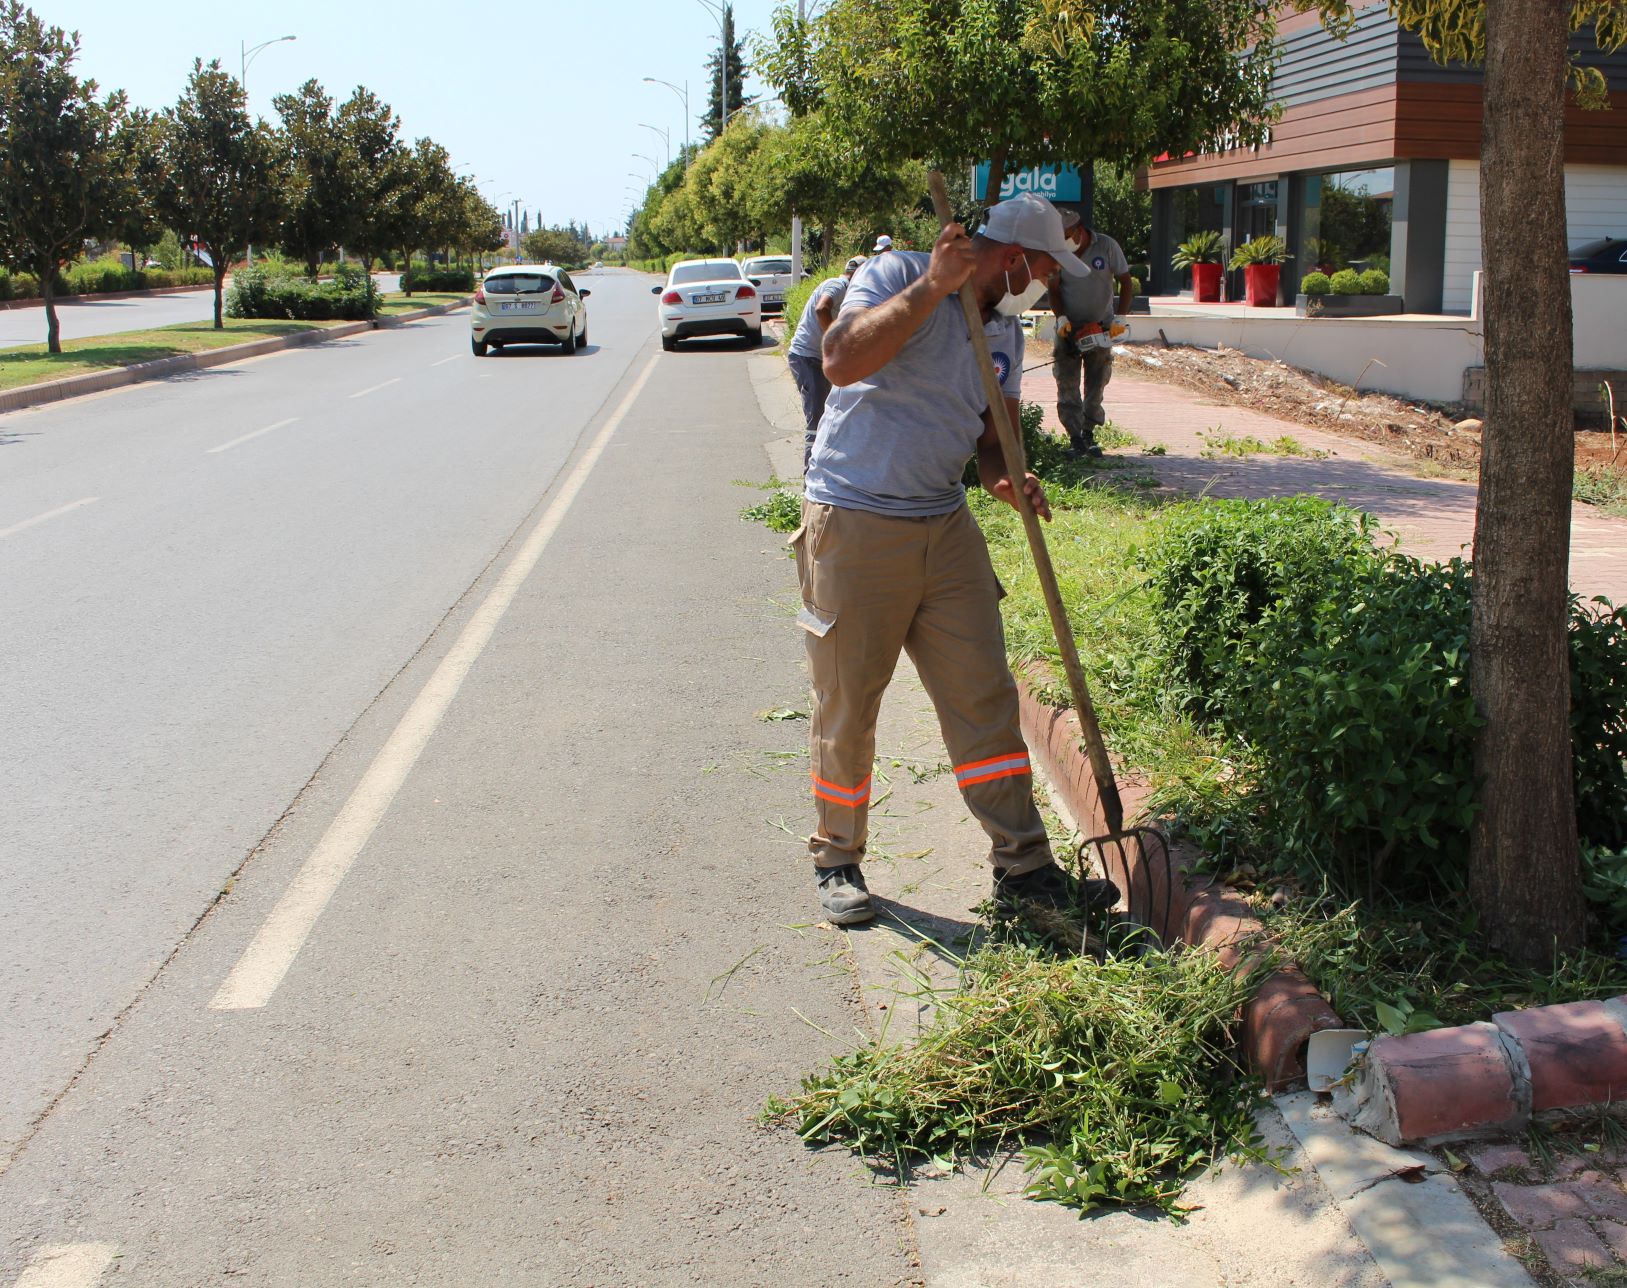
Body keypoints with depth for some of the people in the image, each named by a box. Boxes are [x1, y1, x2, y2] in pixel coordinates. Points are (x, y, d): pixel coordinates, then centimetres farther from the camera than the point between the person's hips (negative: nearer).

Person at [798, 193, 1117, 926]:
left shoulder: (1005, 329, 12)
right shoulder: (897, 276, -10)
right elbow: (841, 362, -28)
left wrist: (1006, 478, -5)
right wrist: (932, 285, -28)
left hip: (946, 527, 7)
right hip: (854, 526, -6)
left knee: (984, 697, 4)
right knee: (847, 707, 4)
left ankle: (1022, 866, 11)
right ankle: (837, 861, 22)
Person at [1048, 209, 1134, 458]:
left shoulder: (1107, 247, -8)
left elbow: (1126, 282, -4)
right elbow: (1054, 290, -3)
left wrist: (1120, 317, -12)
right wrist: (1061, 317, -19)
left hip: (1101, 327, 0)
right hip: (1069, 329, 0)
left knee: (1096, 384, 4)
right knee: (1067, 386, -6)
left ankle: (1088, 434, 15)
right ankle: (1075, 437, -4)